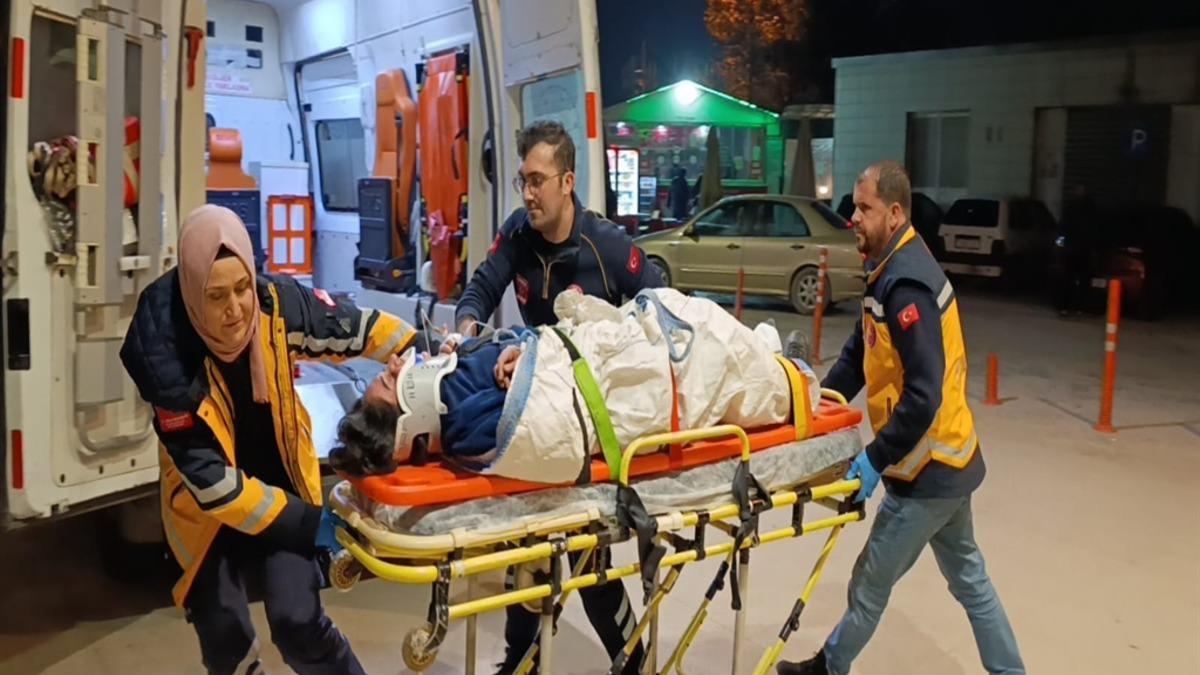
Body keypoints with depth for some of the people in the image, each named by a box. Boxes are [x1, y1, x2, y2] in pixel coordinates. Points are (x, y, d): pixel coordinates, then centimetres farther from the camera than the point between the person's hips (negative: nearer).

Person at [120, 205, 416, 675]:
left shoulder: (276, 301, -22)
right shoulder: (164, 350, -28)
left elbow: (355, 326, -4)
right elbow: (210, 480, -25)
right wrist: (308, 524, -23)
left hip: (278, 480, 1)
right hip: (206, 504, -1)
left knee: (297, 620, -9)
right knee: (222, 635, 4)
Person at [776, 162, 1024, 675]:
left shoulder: (905, 285, -24)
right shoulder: (892, 271, 8)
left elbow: (922, 394, -28)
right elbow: (858, 355, 12)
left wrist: (875, 460, -23)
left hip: (926, 469, -10)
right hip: (946, 459, 10)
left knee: (870, 585, 9)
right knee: (967, 576, 21)